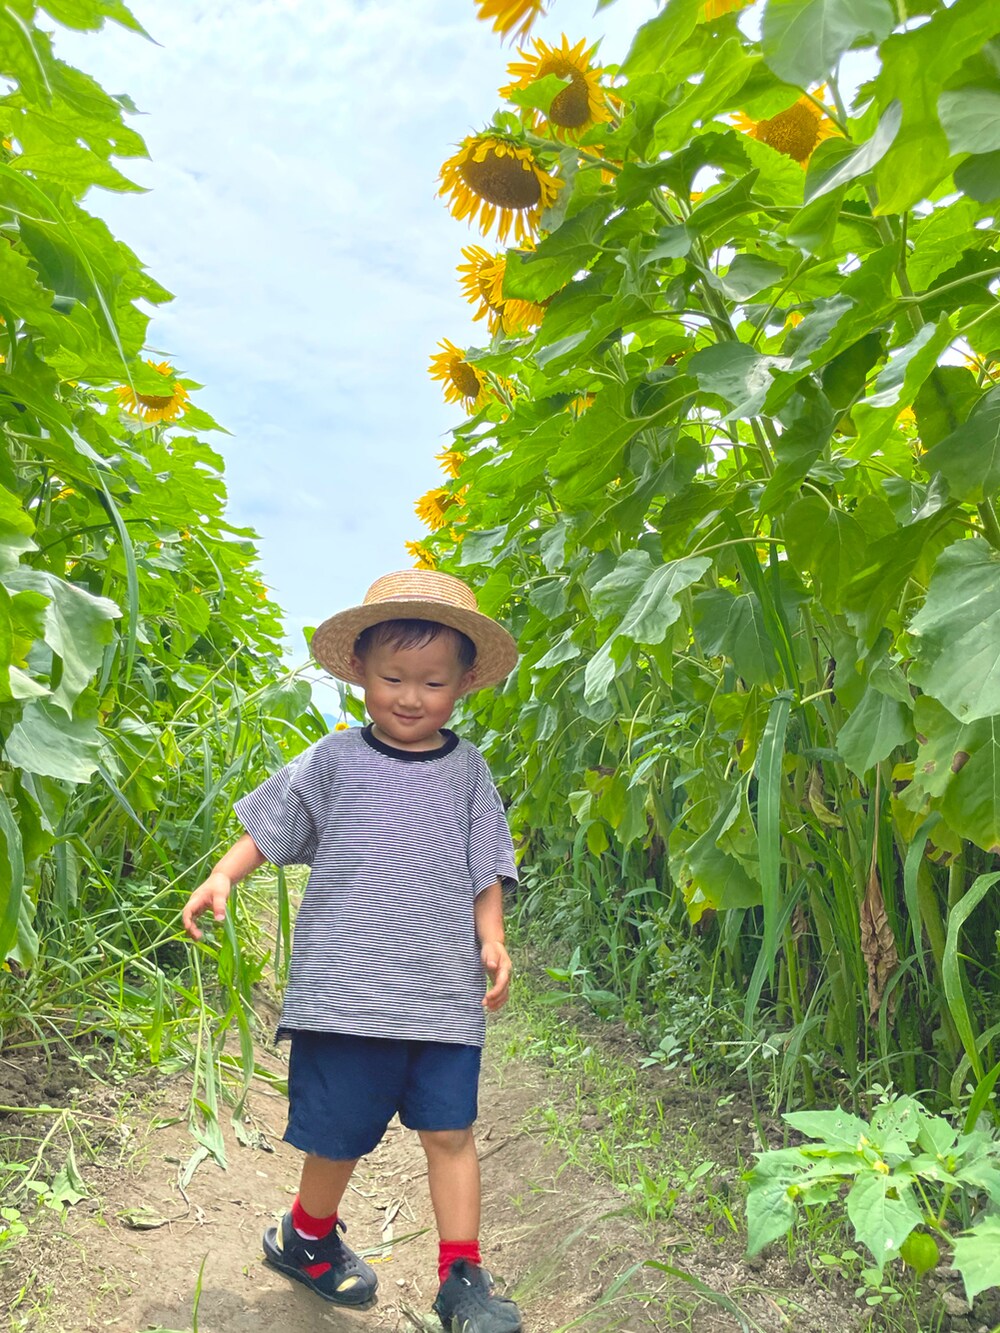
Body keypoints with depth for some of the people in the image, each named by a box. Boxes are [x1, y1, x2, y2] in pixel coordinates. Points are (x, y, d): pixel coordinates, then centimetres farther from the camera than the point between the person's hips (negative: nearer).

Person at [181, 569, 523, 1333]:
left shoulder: (466, 770, 4)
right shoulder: (336, 761, -1)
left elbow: (485, 870, 8)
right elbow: (270, 828, 6)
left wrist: (493, 943, -1)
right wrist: (223, 877, -8)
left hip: (445, 991, 1)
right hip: (346, 986, -1)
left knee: (450, 1131, 4)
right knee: (339, 1132, 12)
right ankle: (308, 1240, 41)